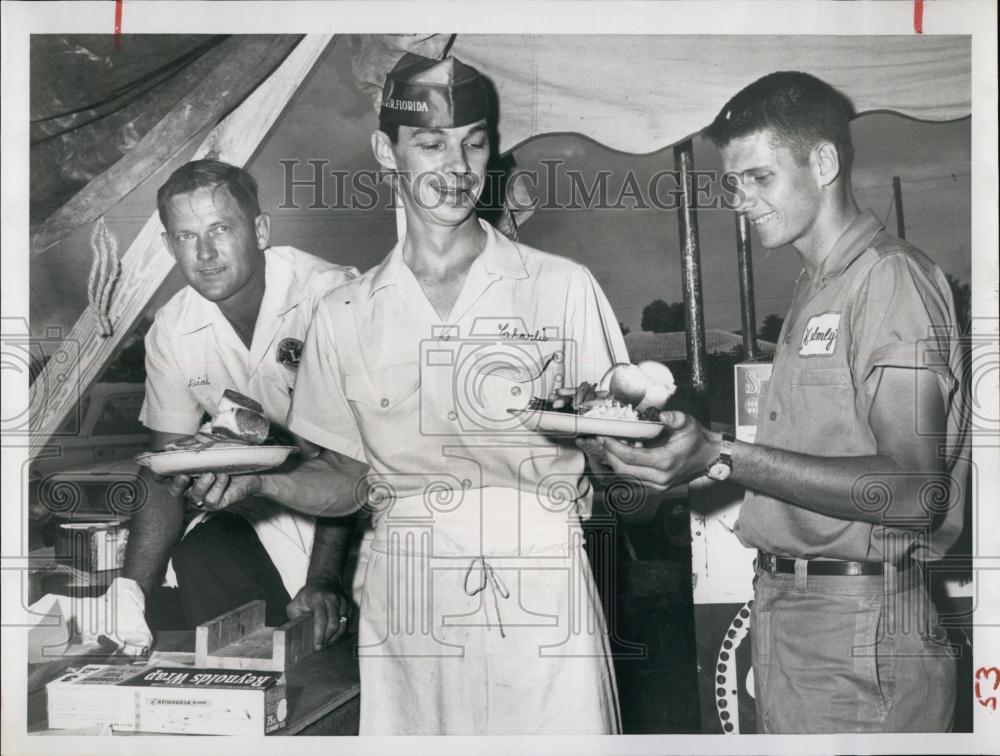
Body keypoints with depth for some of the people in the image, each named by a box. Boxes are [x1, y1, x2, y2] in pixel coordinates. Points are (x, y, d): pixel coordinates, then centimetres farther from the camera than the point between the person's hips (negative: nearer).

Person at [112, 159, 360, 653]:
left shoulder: (332, 296, -19)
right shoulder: (172, 330, -2)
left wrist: (324, 579, -30)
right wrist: (129, 593, -12)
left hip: (347, 516, -4)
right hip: (257, 518, 5)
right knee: (199, 558, -22)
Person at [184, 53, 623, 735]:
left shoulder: (564, 288, 1)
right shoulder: (346, 317, 7)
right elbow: (345, 481, 11)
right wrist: (261, 477, -5)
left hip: (544, 602, -1)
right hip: (406, 609, 2)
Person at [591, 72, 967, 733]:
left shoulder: (894, 277, -10)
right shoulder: (814, 288, 17)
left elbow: (914, 491, -21)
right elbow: (805, 461, 12)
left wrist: (725, 459, -26)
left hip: (859, 629, -8)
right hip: (785, 611, 8)